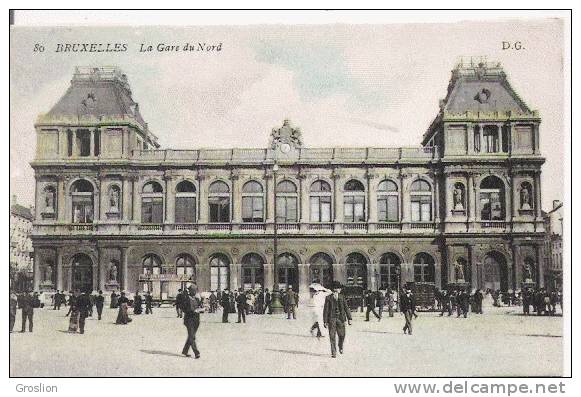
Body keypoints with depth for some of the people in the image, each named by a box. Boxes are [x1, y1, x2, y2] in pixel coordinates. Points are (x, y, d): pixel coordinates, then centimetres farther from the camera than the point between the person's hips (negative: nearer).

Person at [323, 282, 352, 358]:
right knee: (332, 336, 3)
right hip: (331, 319, -1)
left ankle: (340, 348, 25)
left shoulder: (342, 297, 4)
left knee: (342, 335, 4)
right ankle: (333, 352, 11)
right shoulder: (328, 298, 0)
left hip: (340, 319, 1)